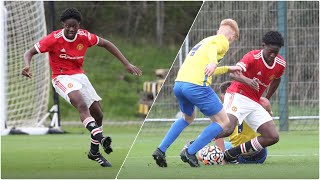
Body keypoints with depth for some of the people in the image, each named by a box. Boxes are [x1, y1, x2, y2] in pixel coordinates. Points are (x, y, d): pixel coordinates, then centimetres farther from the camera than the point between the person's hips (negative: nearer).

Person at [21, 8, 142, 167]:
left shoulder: (84, 37, -7)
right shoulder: (54, 39, -16)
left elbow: (106, 44, 7)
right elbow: (29, 53, -10)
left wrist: (127, 64, 3)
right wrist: (27, 66, -34)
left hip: (80, 76, 5)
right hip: (62, 78, -5)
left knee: (98, 114, 2)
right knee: (82, 105, -33)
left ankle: (94, 152, 20)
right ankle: (99, 137, -49)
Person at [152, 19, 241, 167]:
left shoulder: (205, 40, 31)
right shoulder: (223, 41, 6)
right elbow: (212, 47, -18)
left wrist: (228, 69, 48)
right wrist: (213, 62, -37)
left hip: (179, 84, 9)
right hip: (196, 85, -8)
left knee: (187, 118, 34)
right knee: (223, 122, 4)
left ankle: (160, 150, 22)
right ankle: (190, 153, -2)